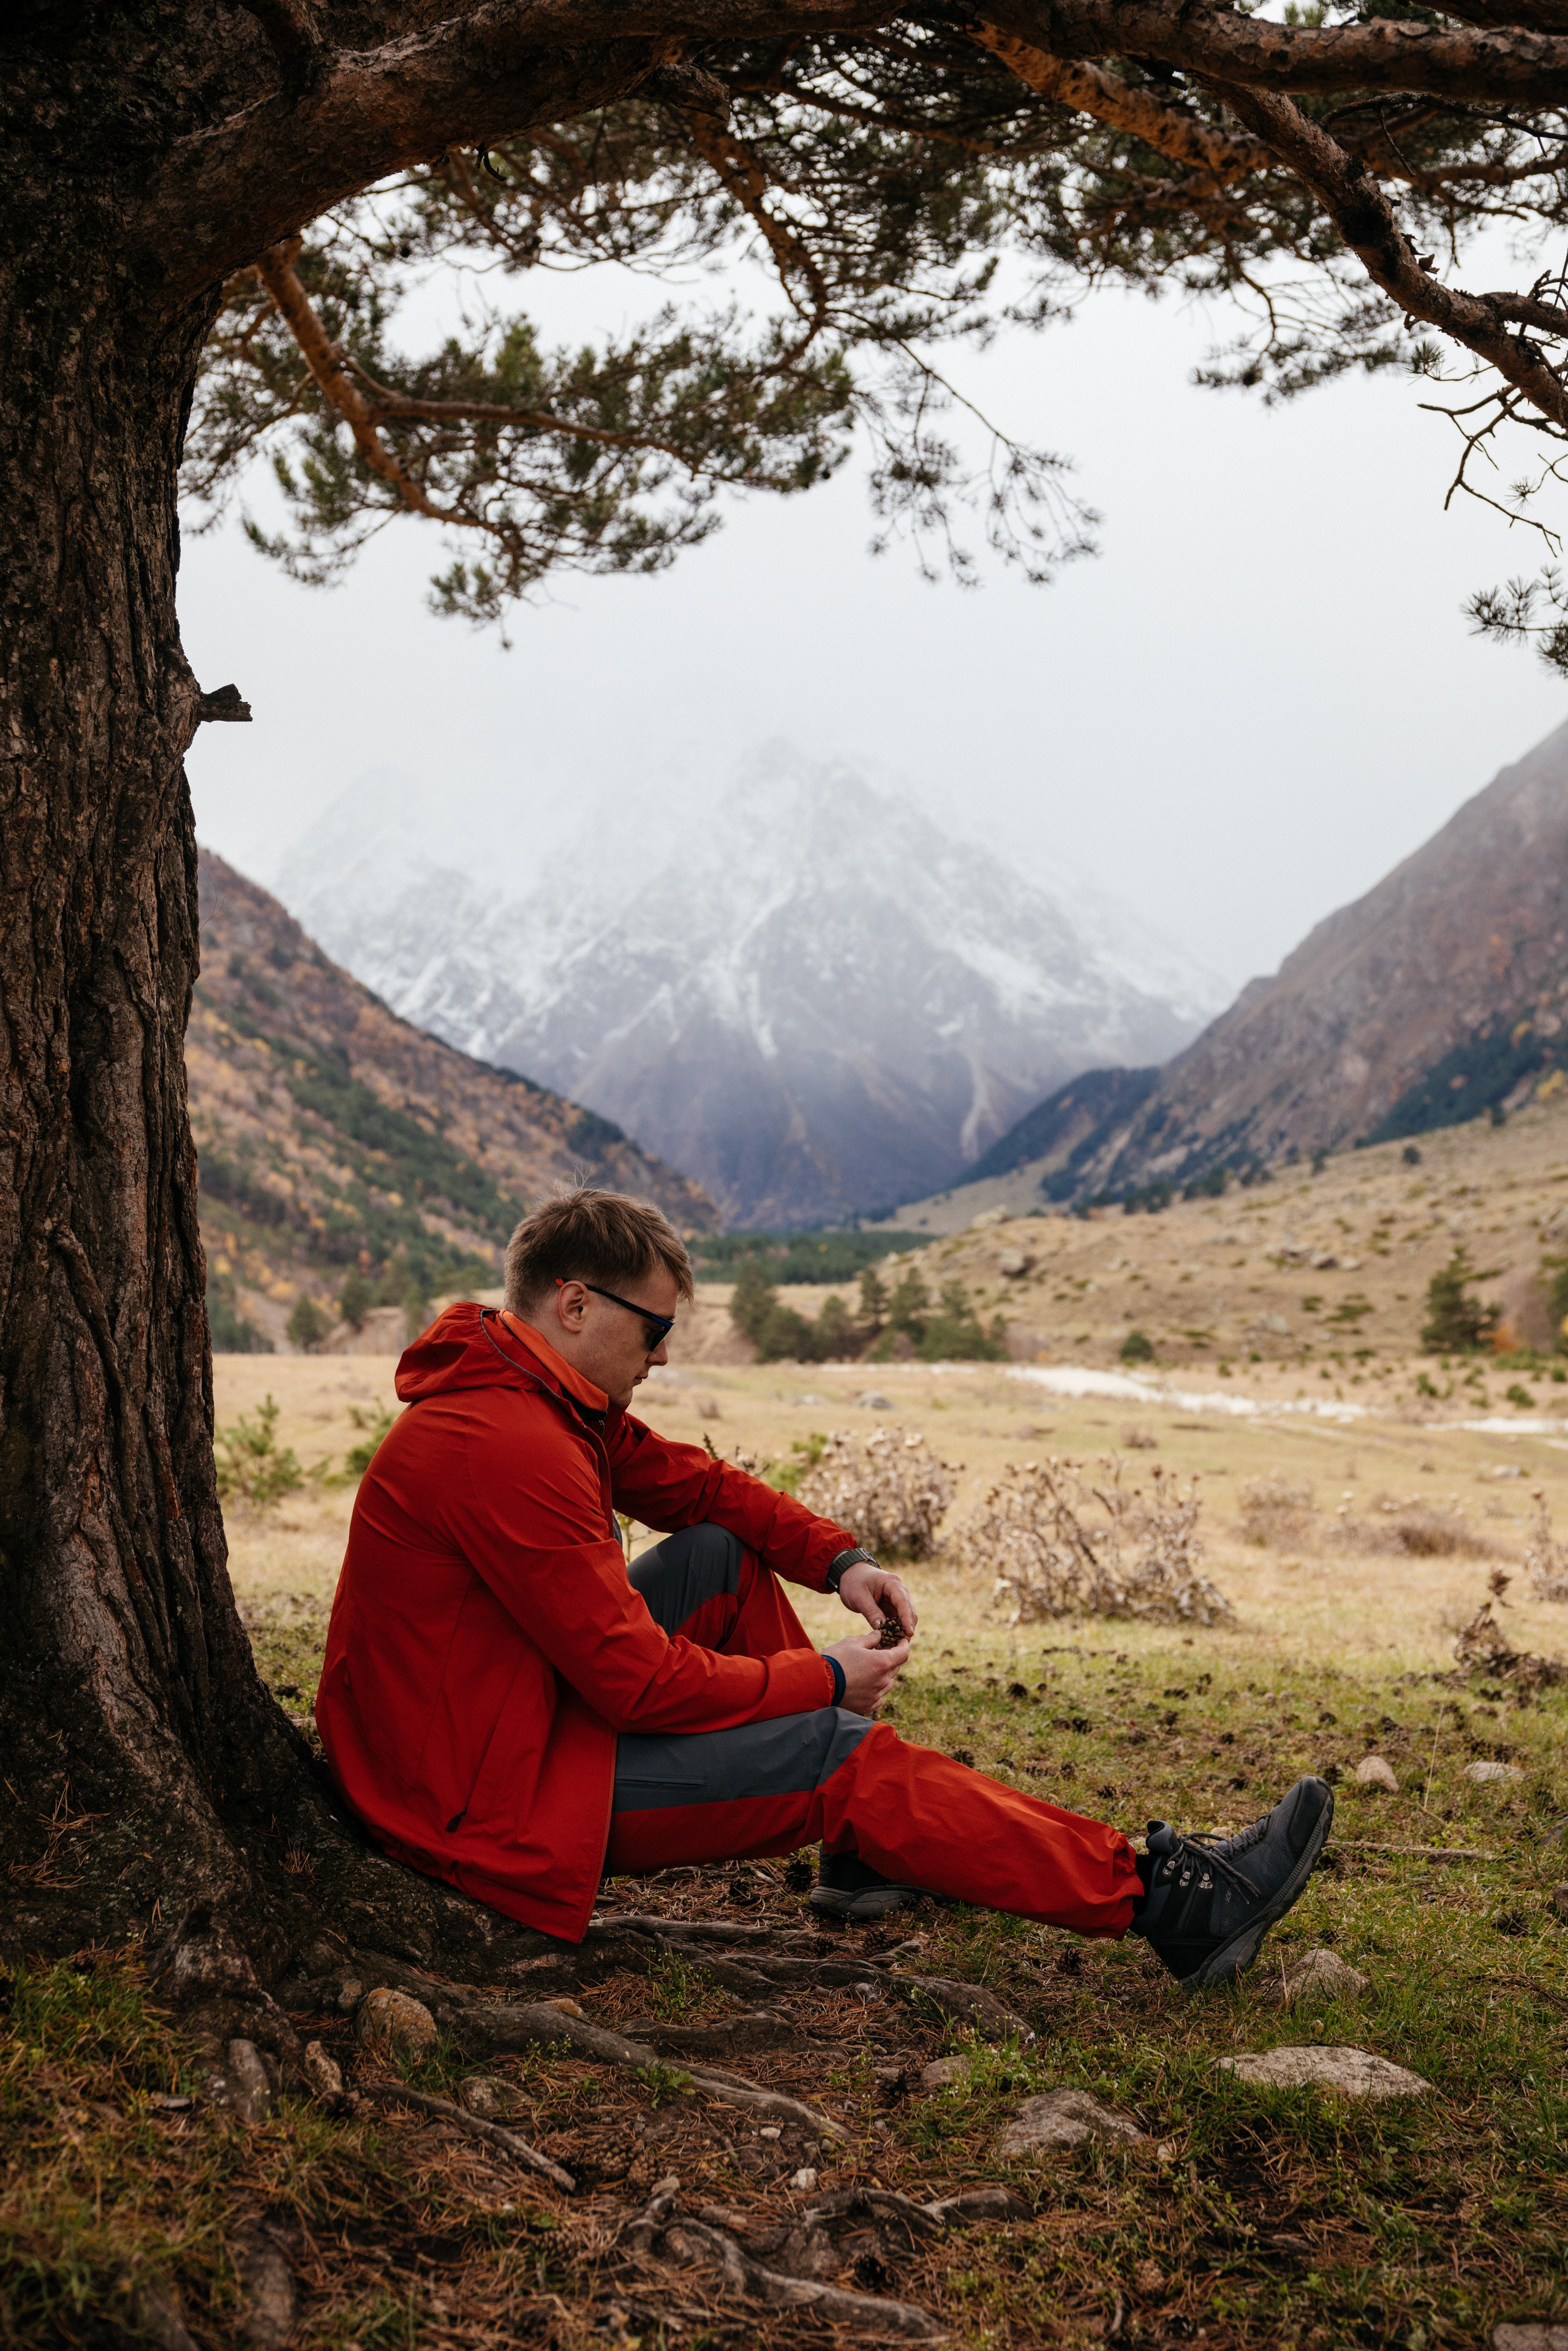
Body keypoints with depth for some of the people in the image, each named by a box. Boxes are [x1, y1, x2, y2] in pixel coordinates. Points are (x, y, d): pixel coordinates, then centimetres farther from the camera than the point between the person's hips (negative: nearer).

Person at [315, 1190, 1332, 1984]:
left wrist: (839, 1558, -1)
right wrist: (824, 1681, -13)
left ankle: (865, 1846, 12)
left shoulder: (540, 1397, 5)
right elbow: (640, 1681, -25)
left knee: (725, 1555, 9)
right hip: (492, 1806, -10)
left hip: (507, 1719, 10)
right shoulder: (507, 1448, -27)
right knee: (842, 1751, -13)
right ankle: (1165, 1897, -6)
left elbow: (692, 1481, 14)